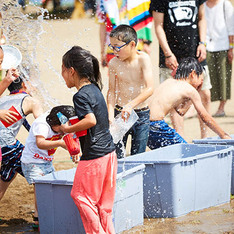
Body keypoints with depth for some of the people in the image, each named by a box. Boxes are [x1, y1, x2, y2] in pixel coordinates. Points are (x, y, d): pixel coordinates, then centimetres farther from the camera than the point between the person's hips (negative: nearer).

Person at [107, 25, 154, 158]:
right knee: (116, 157, -2)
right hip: (120, 112, 2)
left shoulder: (143, 59, -12)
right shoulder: (114, 63, -4)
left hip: (141, 115, -2)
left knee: (138, 156, 3)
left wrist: (130, 105, -31)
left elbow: (150, 89, -21)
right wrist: (111, 115, -11)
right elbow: (112, 91, 2)